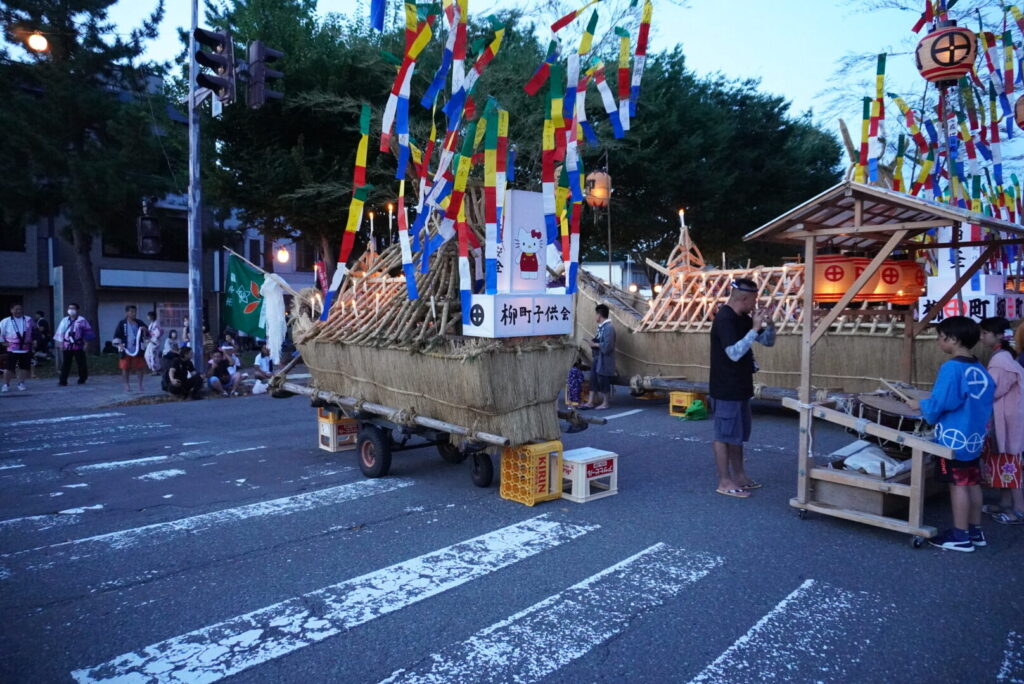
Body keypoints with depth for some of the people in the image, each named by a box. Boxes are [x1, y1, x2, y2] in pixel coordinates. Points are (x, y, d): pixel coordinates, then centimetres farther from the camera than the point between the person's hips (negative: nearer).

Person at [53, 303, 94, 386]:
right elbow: (60, 332, 12)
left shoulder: (81, 320, 0)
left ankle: (82, 379, 21)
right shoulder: (64, 320, 9)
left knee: (81, 363, 5)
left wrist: (85, 343, -3)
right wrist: (60, 343, 5)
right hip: (66, 347, 2)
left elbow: (87, 332, 1)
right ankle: (63, 381, -1)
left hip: (78, 346, -2)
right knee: (65, 364, -2)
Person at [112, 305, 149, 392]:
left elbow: (148, 334, 11)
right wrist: (118, 344, -10)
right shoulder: (122, 323, -1)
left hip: (138, 349, 2)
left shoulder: (139, 323, 7)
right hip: (126, 350, -1)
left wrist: (145, 330, -10)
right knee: (126, 368, 7)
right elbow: (116, 335, 1)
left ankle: (140, 385, 14)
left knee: (140, 367, 2)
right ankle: (127, 385, 20)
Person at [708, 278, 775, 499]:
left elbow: (768, 341, 16)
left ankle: (739, 475, 29)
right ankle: (724, 482, 8)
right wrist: (755, 328, -26)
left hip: (740, 387, 10)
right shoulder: (724, 319, -19)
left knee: (738, 434, 17)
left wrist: (768, 323, -2)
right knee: (724, 435, -1)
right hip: (726, 389, -10)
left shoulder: (742, 319, 11)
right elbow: (734, 353, -28)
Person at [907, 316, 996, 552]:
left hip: (955, 438, -8)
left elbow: (939, 404, -19)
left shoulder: (951, 368, -19)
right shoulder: (981, 369, 5)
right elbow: (983, 402, 14)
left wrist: (920, 405, -1)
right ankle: (975, 531, 25)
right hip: (975, 437, 8)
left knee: (958, 485, 0)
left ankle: (960, 537, 8)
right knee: (972, 483, 15)